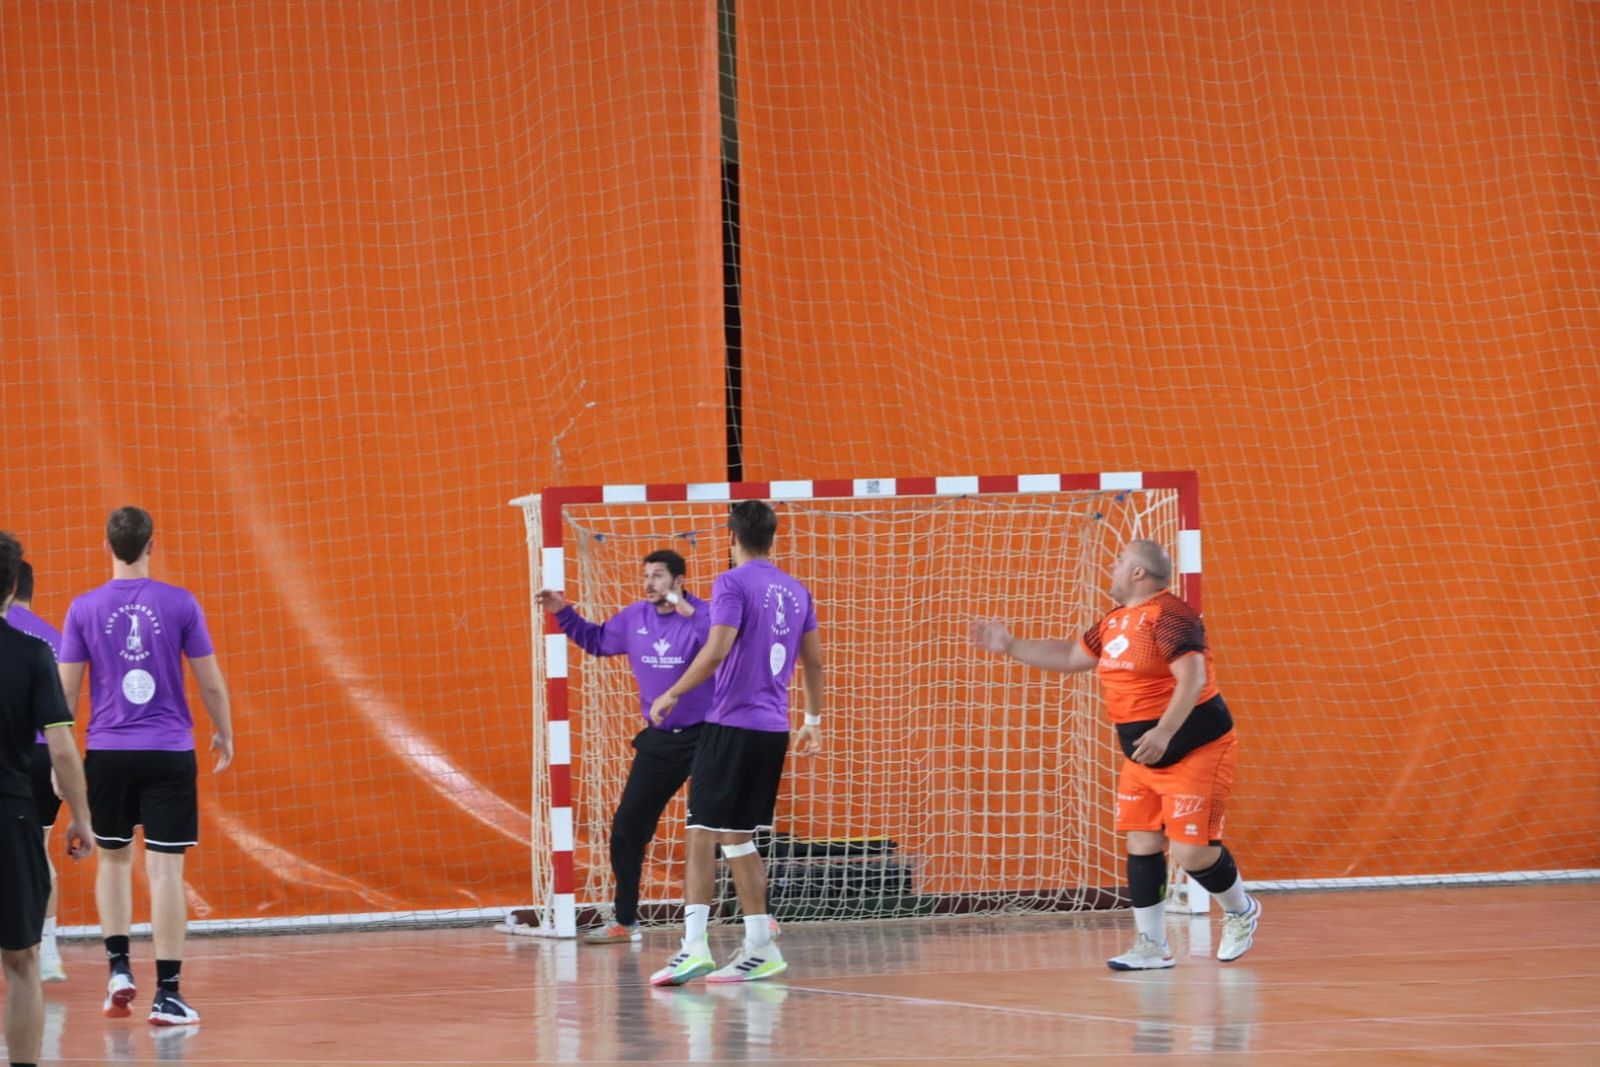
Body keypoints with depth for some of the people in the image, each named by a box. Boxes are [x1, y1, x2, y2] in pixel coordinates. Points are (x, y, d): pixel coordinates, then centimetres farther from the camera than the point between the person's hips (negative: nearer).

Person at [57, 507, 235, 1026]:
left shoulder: (85, 609, -2)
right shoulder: (180, 604, -4)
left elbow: (66, 689, 1)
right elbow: (211, 683, 0)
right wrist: (224, 733, 16)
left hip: (108, 751, 1)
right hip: (169, 751, -1)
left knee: (114, 857, 20)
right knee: (166, 867, 0)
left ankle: (118, 966, 9)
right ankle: (167, 993, -2)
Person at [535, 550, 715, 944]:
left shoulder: (702, 615, -14)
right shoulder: (634, 618, 4)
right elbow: (595, 640, 22)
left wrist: (689, 613, -42)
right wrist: (563, 614, 10)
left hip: (704, 735, -6)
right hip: (660, 741, 6)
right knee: (627, 828, 7)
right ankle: (624, 921, 17)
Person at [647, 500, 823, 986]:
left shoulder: (732, 584, -9)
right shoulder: (796, 591, 13)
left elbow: (717, 650, -19)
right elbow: (814, 662, 17)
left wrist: (673, 693, -10)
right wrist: (813, 720, 26)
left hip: (731, 724, -7)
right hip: (773, 729, 7)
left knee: (702, 831, -7)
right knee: (737, 836, 14)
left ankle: (694, 945, -17)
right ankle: (760, 949, 12)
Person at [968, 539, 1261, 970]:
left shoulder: (1168, 616, -19)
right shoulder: (1115, 622, 11)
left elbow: (1193, 678, -29)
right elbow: (1072, 657, 25)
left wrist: (1164, 732, -39)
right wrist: (1010, 646, 23)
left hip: (1196, 751, -9)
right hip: (1143, 759, 9)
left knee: (1190, 851, -10)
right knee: (1142, 844, 2)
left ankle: (1241, 911, 17)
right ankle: (1151, 945, 8)